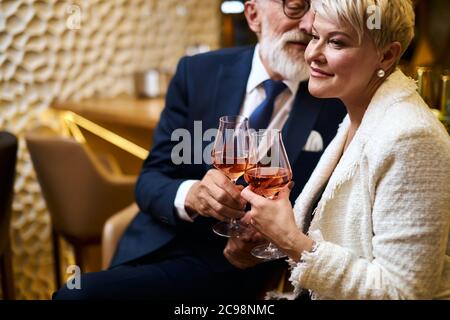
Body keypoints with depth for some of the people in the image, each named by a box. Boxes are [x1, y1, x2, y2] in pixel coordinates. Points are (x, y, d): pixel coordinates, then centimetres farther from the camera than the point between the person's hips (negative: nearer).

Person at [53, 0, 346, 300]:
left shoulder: (337, 101, -5)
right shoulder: (198, 72, 1)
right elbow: (151, 179, -1)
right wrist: (190, 195, -23)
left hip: (233, 262, -4)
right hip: (158, 247, 4)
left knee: (80, 292, -22)